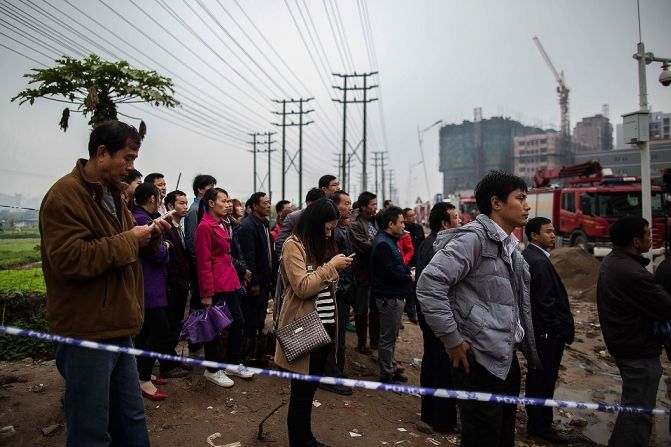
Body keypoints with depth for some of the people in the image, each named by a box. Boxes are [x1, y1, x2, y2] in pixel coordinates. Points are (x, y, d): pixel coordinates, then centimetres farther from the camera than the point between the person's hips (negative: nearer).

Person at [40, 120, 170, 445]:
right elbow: (70, 259, -26)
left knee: (131, 421, 19)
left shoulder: (111, 194, 15)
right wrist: (128, 240, -16)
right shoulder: (64, 195, -14)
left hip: (117, 328, 9)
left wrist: (150, 236, 2)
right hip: (86, 334, -9)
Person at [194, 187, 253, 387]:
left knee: (238, 322, 14)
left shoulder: (222, 224, 14)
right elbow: (203, 263, -17)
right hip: (215, 286, -9)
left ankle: (233, 364, 29)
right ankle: (213, 370, 21)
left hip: (229, 282, 9)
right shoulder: (205, 227, -14)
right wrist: (207, 293, -18)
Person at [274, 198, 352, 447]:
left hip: (325, 324, 8)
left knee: (311, 385, 18)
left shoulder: (322, 244, 13)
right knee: (302, 388, 5)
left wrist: (336, 269, 3)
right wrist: (331, 266, -16)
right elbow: (303, 287, -20)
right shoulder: (294, 245, -12)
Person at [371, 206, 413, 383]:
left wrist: (408, 271, 0)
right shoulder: (382, 244, -20)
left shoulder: (390, 241, 12)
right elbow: (389, 274, -24)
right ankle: (386, 375, 14)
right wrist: (409, 278, -11)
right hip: (389, 297, -10)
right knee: (388, 337, 2)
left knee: (391, 335, 20)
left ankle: (390, 368, 33)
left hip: (395, 295, 10)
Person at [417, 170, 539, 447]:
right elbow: (429, 284, -26)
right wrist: (452, 340, -21)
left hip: (507, 358, 9)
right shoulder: (474, 237, -17)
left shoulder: (510, 244, 13)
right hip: (481, 361, -9)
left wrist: (526, 348, 14)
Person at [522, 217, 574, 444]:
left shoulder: (526, 256, 9)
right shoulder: (540, 262, -21)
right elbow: (547, 303, -22)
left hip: (535, 329, 10)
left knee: (536, 375, 19)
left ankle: (535, 421, 33)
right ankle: (542, 426, 17)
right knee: (545, 378, 3)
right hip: (548, 331, -10)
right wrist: (562, 330, -14)